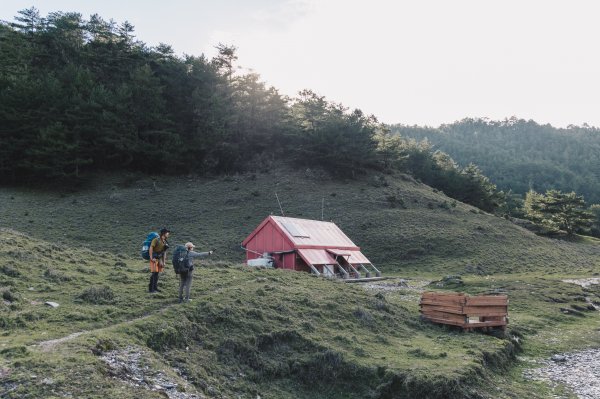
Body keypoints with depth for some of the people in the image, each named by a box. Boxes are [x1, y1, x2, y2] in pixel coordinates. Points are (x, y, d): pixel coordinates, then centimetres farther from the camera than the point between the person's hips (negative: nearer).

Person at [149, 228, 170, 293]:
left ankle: (155, 288, 18)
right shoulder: (156, 240, -15)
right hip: (154, 259, -7)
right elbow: (151, 248, -20)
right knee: (154, 273, -12)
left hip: (159, 259, 7)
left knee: (157, 273, 10)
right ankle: (150, 289, -8)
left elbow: (164, 252, 12)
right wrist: (151, 258, -22)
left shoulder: (165, 242, 7)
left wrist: (163, 262, 11)